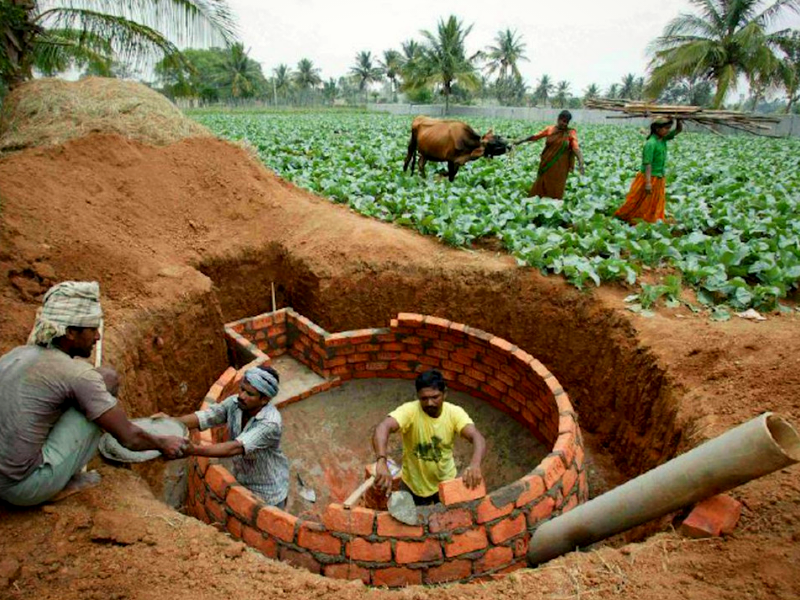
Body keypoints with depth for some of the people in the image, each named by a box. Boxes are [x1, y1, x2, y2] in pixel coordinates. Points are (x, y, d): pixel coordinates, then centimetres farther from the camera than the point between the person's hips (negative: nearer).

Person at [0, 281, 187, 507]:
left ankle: (60, 479, 14)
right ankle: (65, 482, 6)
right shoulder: (77, 375, -18)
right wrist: (163, 443, 7)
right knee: (107, 379, -5)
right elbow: (130, 438, -13)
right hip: (27, 489, -8)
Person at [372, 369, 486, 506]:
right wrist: (382, 461, -62)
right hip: (413, 484, -2)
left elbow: (478, 438, -32)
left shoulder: (455, 413, -19)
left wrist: (475, 464, -53)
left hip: (445, 482, 2)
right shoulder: (409, 411, -27)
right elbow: (383, 428, -43)